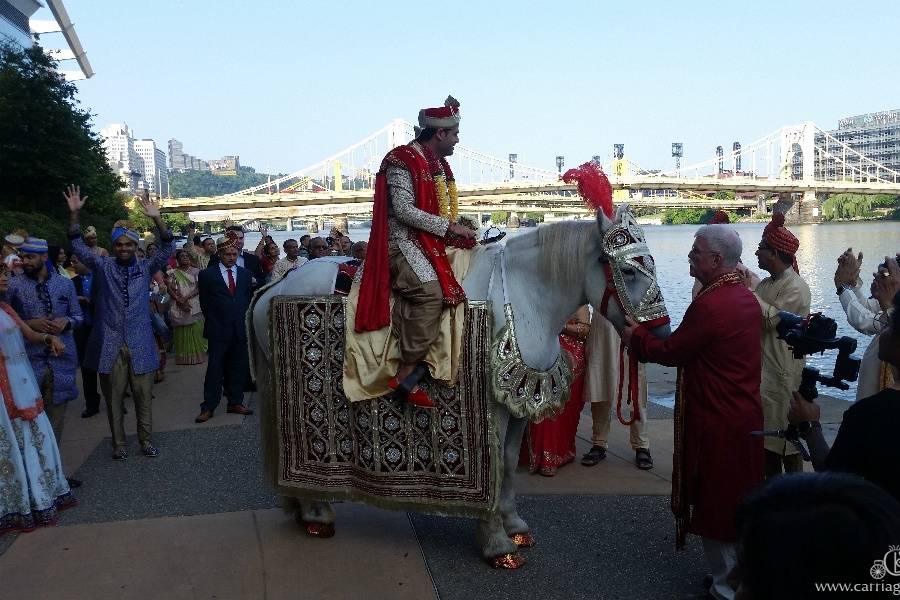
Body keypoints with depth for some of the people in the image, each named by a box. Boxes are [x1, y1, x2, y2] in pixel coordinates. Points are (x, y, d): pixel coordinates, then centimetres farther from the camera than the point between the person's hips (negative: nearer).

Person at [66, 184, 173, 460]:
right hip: (110, 344, 0)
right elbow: (78, 246, -4)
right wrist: (74, 214, -18)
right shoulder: (103, 266, 3)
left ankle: (146, 440, 22)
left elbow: (167, 249, -9)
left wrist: (157, 219, -24)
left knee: (143, 396, 8)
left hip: (140, 343, 0)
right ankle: (118, 443, 21)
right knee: (113, 398, 9)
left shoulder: (146, 267, 3)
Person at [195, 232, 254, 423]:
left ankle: (235, 402, 18)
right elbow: (204, 302, 4)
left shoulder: (245, 273, 9)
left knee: (238, 368, 8)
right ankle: (208, 407, 5)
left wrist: (242, 316, 6)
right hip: (218, 330, -3)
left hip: (240, 328, 3)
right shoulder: (207, 275, 0)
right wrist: (213, 320, 4)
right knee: (215, 369, -2)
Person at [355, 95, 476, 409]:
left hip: (431, 243, 9)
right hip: (404, 240, -9)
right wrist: (449, 226, -17)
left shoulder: (438, 164, 18)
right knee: (430, 291, -27)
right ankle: (406, 375, -22)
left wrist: (458, 233, 7)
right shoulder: (403, 160, -9)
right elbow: (404, 210, -18)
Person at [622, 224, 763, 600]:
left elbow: (671, 352, -16)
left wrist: (635, 337, 0)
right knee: (741, 501, 21)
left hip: (715, 423, -9)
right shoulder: (747, 297, 6)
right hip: (746, 417, 9)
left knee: (714, 503, 6)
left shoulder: (708, 305, -24)